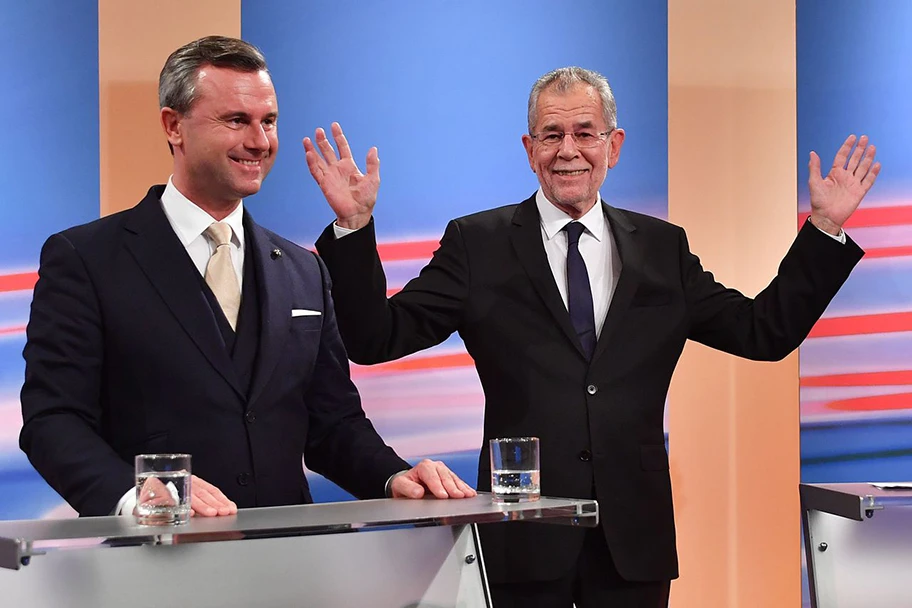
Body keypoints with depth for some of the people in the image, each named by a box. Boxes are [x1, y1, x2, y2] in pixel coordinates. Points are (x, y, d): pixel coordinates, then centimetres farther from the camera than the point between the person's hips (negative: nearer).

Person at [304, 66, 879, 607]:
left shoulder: (663, 248, 11)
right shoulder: (478, 244, 3)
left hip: (634, 536, 2)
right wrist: (354, 226, -14)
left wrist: (824, 228, 4)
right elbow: (376, 339, -3)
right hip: (526, 534, -2)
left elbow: (766, 332, 10)